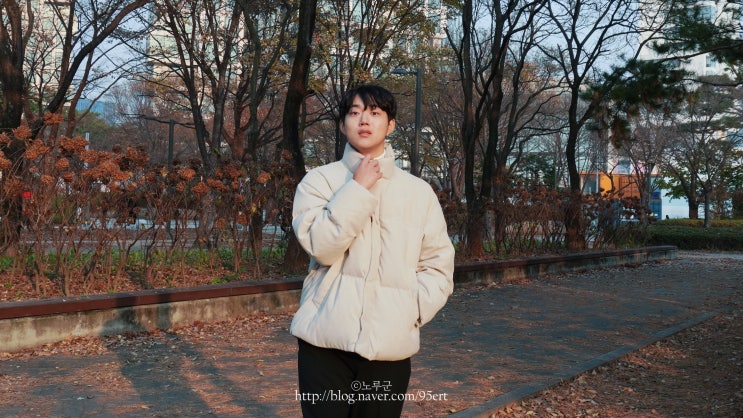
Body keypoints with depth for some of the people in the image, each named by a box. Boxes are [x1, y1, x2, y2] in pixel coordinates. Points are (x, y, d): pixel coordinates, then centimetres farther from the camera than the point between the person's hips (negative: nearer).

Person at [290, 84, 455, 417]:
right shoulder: (319, 181, 2)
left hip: (390, 346, 2)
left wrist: (410, 310, -6)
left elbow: (438, 267, 8)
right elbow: (321, 245, -14)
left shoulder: (419, 192, 6)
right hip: (326, 340, -1)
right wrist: (358, 188, -12)